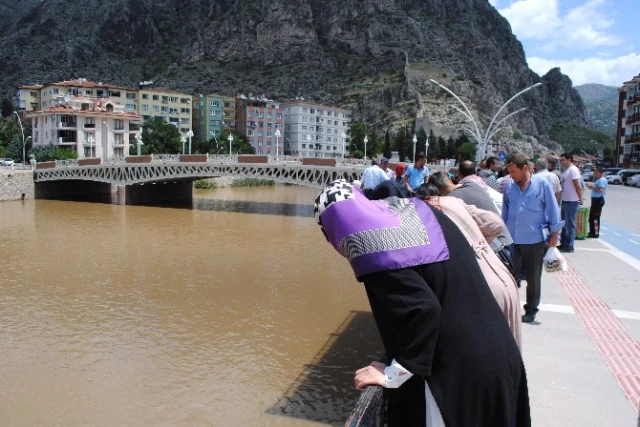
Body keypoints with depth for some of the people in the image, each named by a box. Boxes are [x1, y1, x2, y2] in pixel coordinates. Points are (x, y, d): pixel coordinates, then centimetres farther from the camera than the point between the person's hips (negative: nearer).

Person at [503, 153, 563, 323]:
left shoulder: (542, 185, -9)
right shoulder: (509, 187, 1)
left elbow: (553, 210, -4)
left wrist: (554, 234, -3)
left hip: (534, 240, -3)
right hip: (512, 240, 3)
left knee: (533, 278, 11)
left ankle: (531, 310, 25)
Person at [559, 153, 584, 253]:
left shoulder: (573, 170, -15)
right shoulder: (567, 170, 15)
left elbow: (578, 186, -19)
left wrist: (580, 199, -18)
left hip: (571, 201, -10)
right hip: (565, 200, 10)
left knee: (570, 224, -3)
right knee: (564, 223, 16)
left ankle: (569, 246, 4)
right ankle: (563, 244, 24)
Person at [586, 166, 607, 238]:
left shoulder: (602, 180, -15)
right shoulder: (597, 180, 17)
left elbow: (601, 190, -25)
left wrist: (592, 187, -18)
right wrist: (591, 186, 8)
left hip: (598, 200, -11)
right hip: (595, 199, 11)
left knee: (595, 217, -8)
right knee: (591, 216, 16)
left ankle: (596, 233, -3)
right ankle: (592, 232, 25)